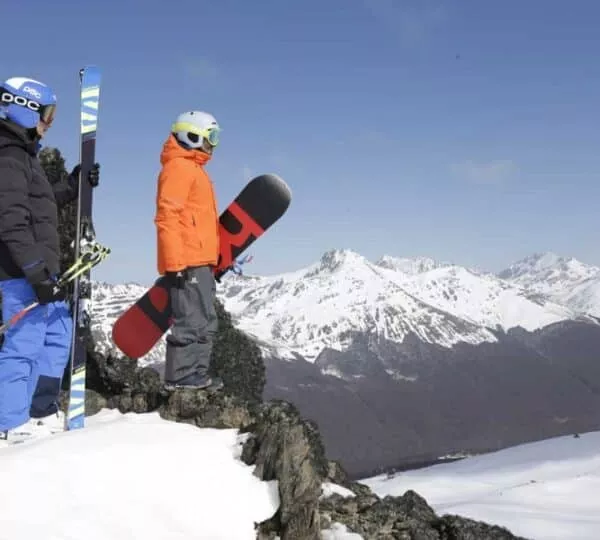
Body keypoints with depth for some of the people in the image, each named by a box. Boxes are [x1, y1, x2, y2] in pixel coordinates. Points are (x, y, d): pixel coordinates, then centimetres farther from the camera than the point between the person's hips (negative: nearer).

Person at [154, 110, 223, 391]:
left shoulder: (194, 168, 24)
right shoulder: (178, 167, -8)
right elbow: (167, 216, -18)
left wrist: (213, 257, 24)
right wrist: (174, 262, -24)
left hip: (200, 262, 11)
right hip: (187, 263, -11)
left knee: (205, 322, 12)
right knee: (191, 321, -9)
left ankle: (196, 373, 16)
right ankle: (180, 376, -4)